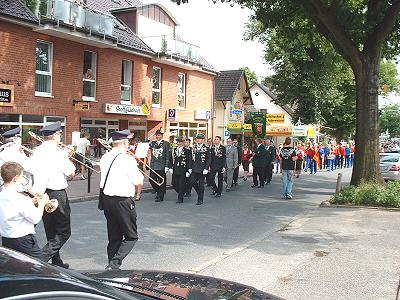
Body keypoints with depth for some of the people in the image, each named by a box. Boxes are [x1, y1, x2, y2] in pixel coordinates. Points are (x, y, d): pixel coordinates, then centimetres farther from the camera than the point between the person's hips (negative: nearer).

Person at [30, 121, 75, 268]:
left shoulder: (36, 152, 5)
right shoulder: (57, 152, -16)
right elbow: (71, 173, -10)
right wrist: (67, 157, 4)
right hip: (57, 194, -8)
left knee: (51, 233, 18)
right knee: (63, 232, 2)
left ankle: (56, 262, 27)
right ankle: (41, 259, -9)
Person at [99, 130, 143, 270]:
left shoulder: (104, 158, 6)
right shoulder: (127, 159, -15)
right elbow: (138, 181, -12)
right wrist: (138, 171, 7)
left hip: (107, 199, 7)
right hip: (123, 201, -7)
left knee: (114, 237, 15)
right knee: (131, 237, 6)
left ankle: (112, 266, 18)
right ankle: (114, 264, -7)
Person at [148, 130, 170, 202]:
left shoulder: (166, 144, -1)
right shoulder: (152, 143, 12)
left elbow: (168, 156, -4)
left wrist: (167, 166, -8)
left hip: (162, 166, -4)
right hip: (153, 166, 4)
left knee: (161, 182, 1)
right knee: (152, 180, 3)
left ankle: (160, 197, 12)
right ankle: (159, 191, 26)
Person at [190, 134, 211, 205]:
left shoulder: (206, 148, -3)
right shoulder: (194, 148, 11)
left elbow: (208, 159, -6)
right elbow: (191, 158, 14)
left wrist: (206, 169, -14)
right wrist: (190, 168, 10)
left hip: (202, 169, -4)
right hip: (194, 169, 4)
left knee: (201, 184, 0)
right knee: (192, 181, -2)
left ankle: (200, 200, 10)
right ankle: (200, 193, 23)